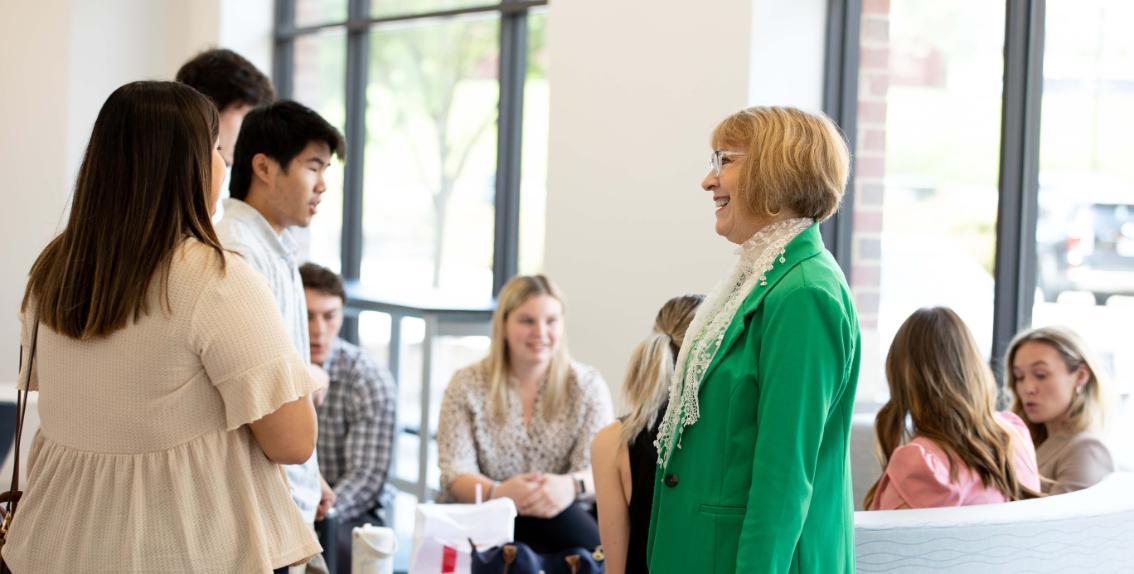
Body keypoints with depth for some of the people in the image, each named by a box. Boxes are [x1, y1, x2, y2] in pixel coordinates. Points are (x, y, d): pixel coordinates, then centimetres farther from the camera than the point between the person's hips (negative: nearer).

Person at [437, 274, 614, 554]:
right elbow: (454, 475, -5)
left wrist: (571, 486, -32)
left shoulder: (587, 385, 6)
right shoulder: (467, 385, 3)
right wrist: (498, 493, -29)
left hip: (568, 524, 2)